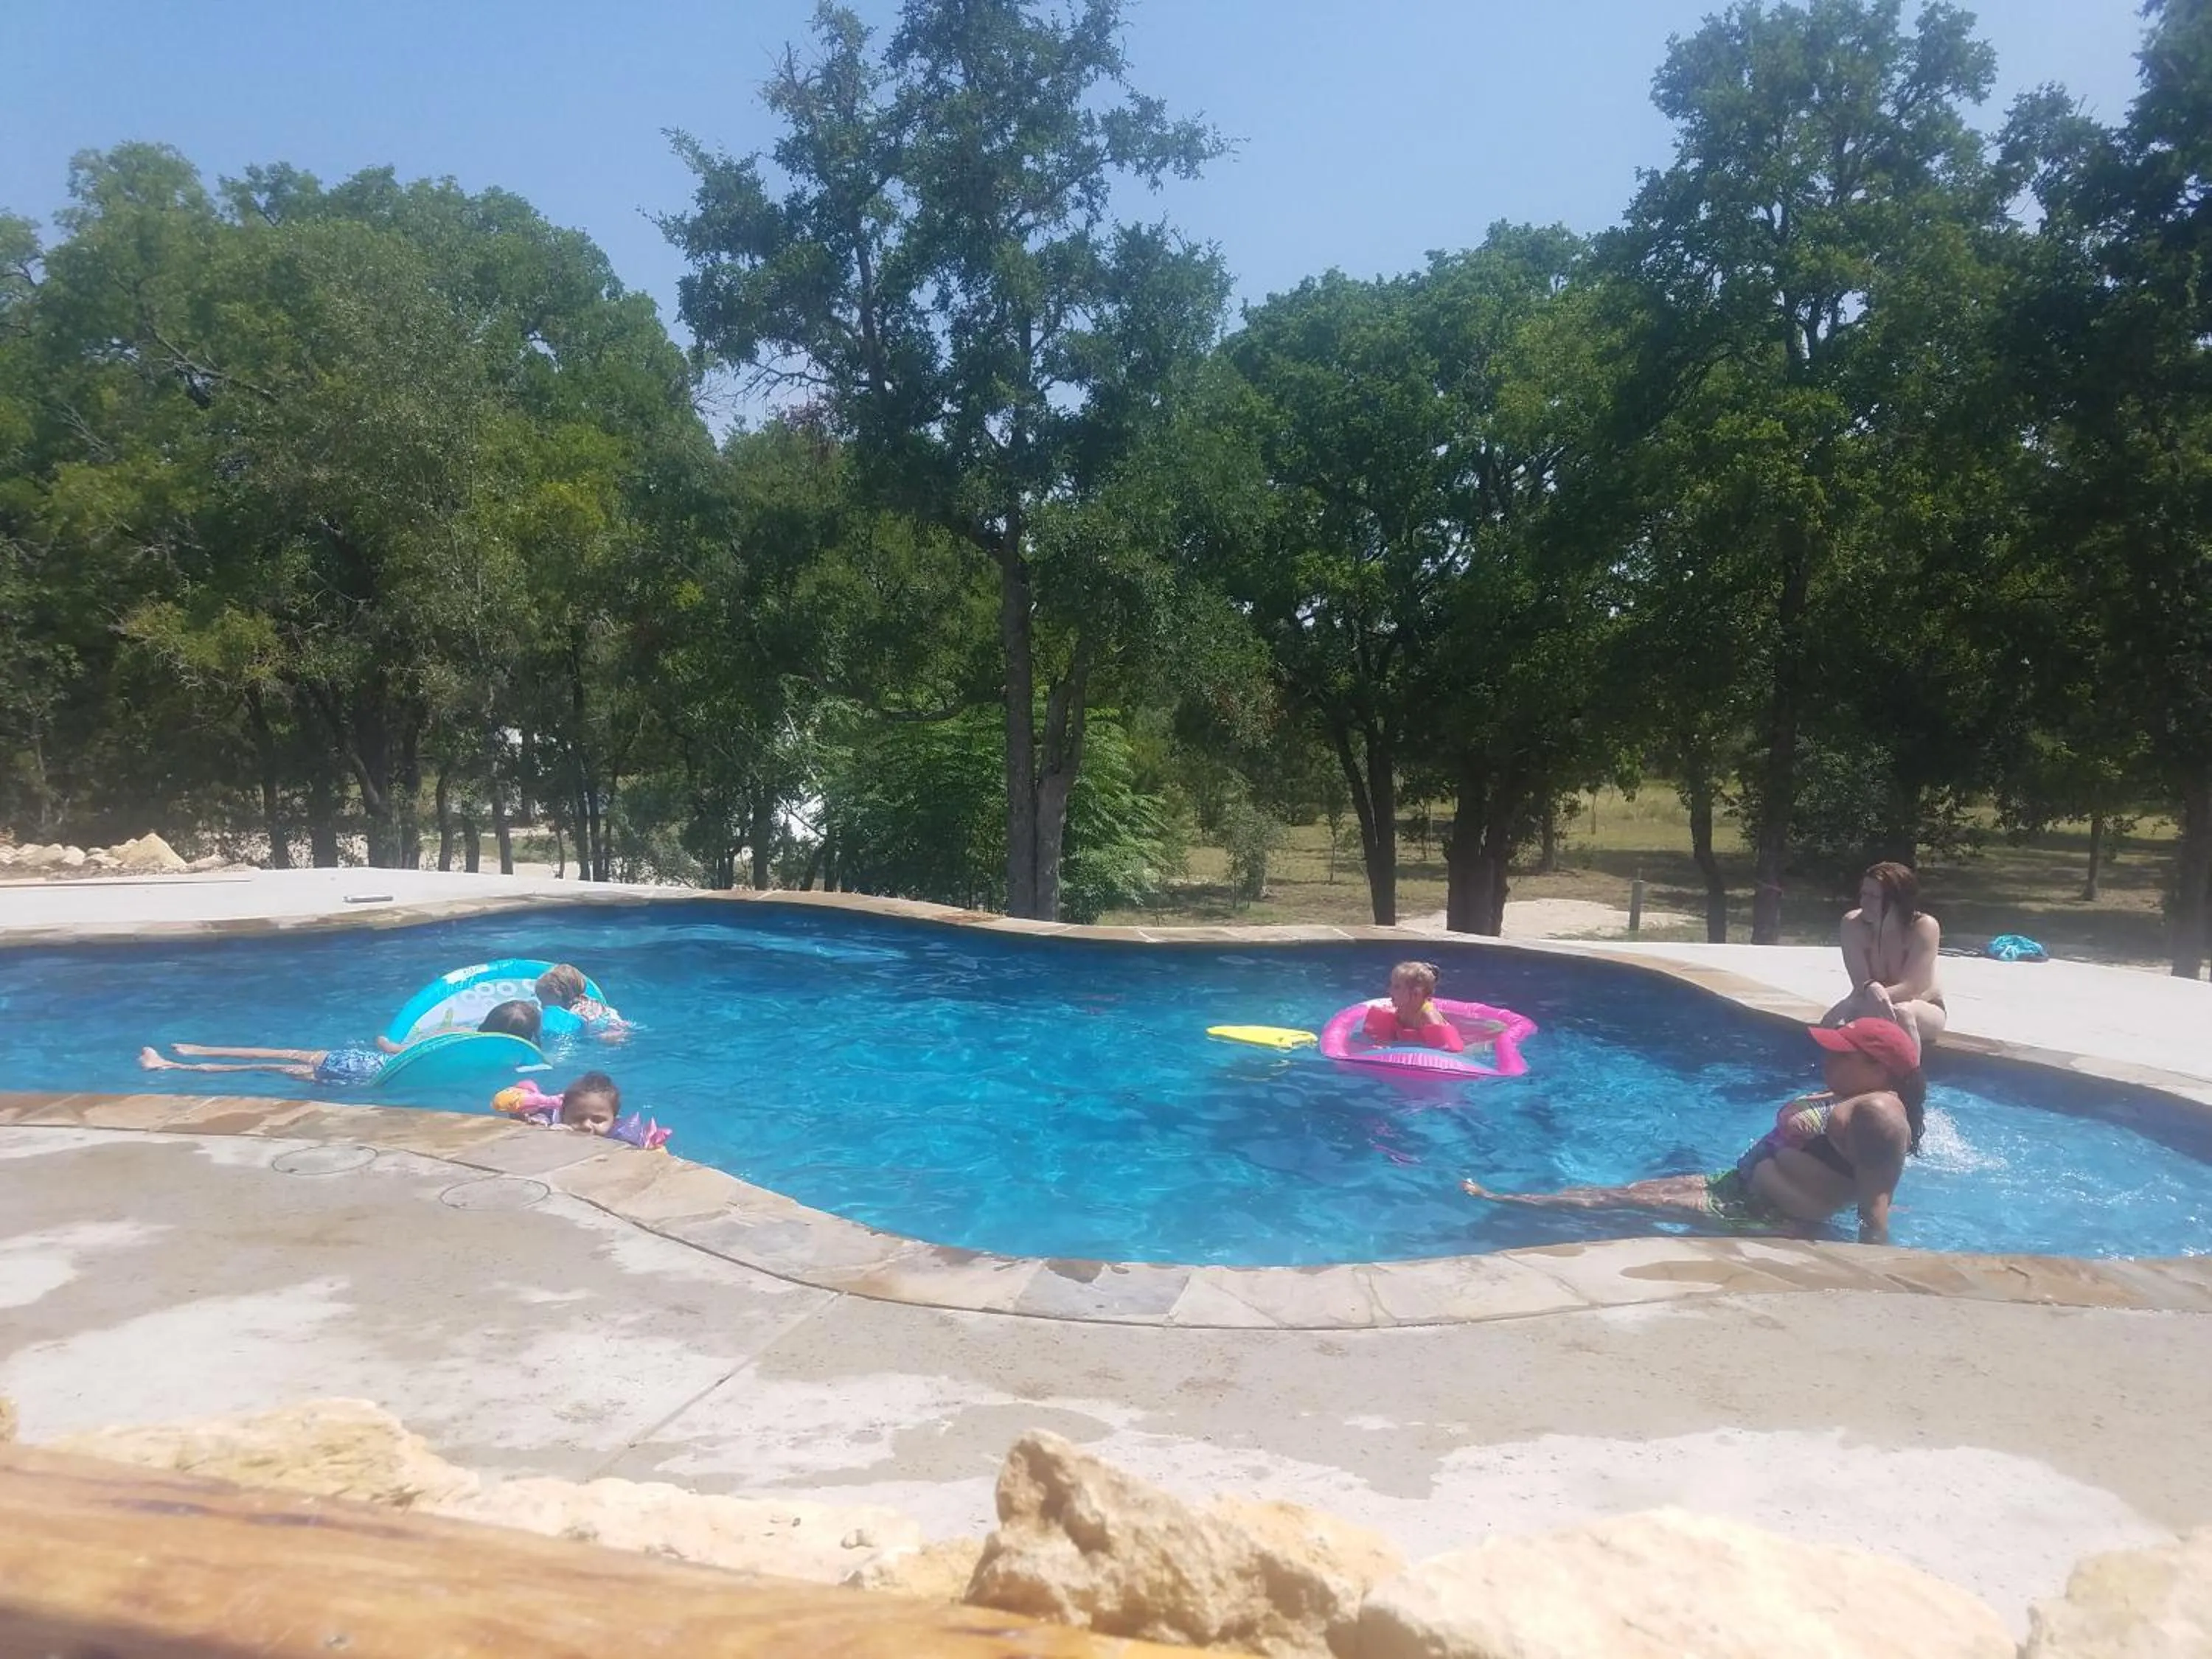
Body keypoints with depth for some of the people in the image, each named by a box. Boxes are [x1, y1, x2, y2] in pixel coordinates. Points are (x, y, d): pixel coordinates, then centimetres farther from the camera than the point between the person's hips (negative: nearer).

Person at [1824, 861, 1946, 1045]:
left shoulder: (1924, 927, -21)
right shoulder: (1853, 925, -15)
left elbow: (1911, 987, -27)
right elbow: (1860, 983, -20)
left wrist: (1868, 1000, -41)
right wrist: (1871, 991, -46)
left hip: (1925, 1009, -2)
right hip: (1871, 1007, 2)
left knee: (1901, 1014, -37)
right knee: (1832, 1021, -28)